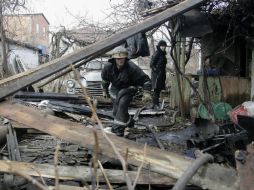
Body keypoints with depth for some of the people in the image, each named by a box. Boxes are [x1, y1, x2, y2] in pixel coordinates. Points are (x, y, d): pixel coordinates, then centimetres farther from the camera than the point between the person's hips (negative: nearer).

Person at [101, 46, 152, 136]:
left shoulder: (131, 67, -31)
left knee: (122, 105, -29)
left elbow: (145, 79, -25)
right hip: (115, 88, 5)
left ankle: (117, 130, -20)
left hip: (128, 88, -5)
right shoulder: (108, 67, -20)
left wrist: (147, 92, -38)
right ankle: (129, 122, 44)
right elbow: (105, 79, 4)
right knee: (116, 111, 12)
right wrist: (105, 90, 14)